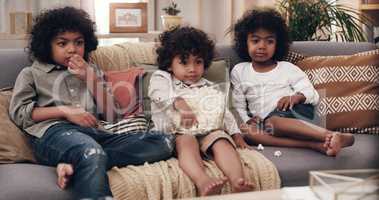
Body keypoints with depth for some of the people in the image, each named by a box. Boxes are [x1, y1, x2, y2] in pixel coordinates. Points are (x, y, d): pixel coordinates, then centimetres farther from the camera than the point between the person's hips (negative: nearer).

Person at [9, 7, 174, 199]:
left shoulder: (92, 71, 30)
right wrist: (65, 111, -3)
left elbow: (112, 116, 19)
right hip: (54, 132, -5)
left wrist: (91, 79, 8)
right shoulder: (31, 73, 22)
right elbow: (18, 112, 6)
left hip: (94, 133, 5)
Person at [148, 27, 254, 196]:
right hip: (175, 131, -4)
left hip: (208, 128, 4)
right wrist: (180, 103, -31)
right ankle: (203, 182, -61)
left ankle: (237, 181, -48)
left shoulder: (207, 87, 29)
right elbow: (161, 95, -9)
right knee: (187, 141, -37)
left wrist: (236, 134, 11)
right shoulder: (161, 78, 15)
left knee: (222, 141, -28)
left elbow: (223, 112, 26)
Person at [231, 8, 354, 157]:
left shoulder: (287, 68, 14)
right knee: (248, 131, -33)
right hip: (266, 120, 2)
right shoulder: (239, 71, 19)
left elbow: (313, 95, 9)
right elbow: (238, 106, 17)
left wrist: (297, 97, -14)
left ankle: (330, 136, -54)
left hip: (296, 111, -2)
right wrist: (247, 120, -5)